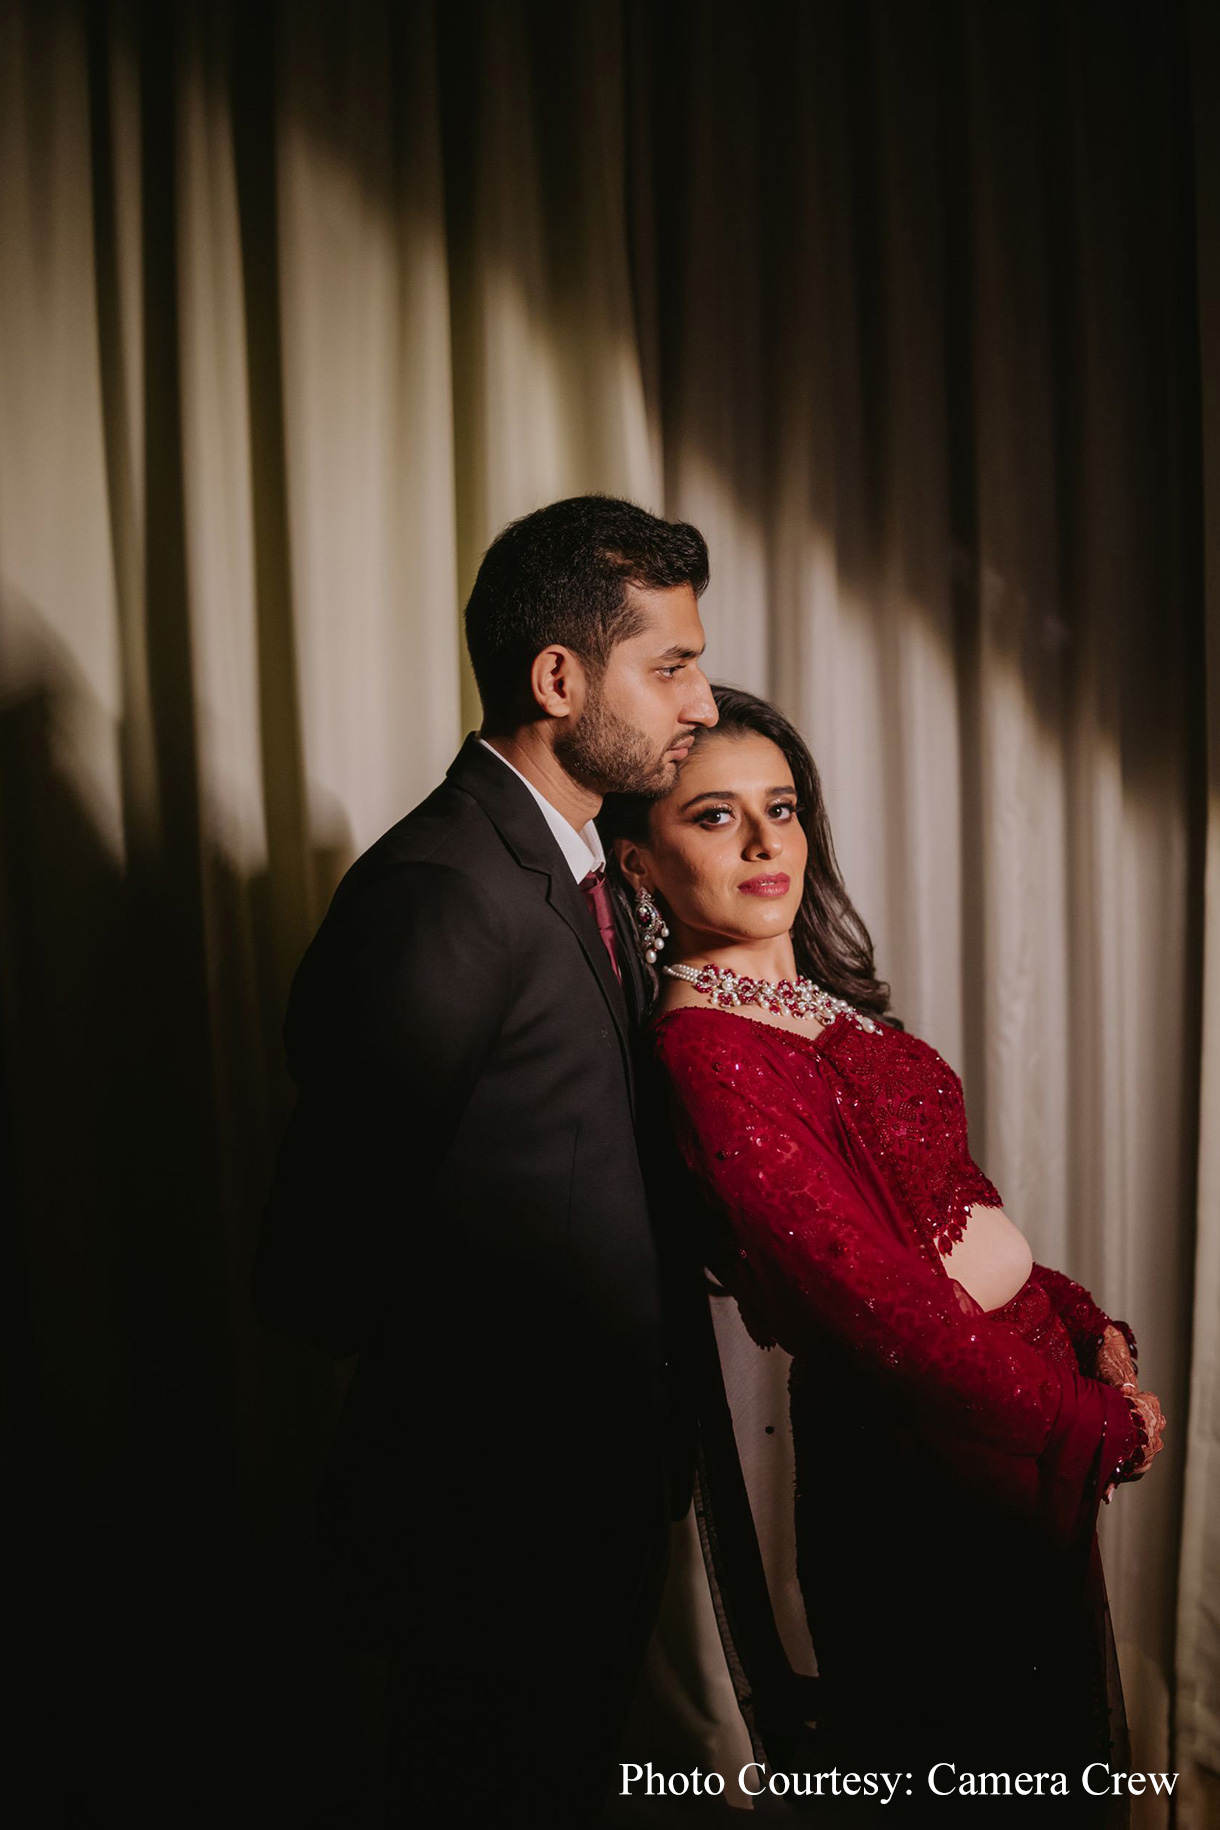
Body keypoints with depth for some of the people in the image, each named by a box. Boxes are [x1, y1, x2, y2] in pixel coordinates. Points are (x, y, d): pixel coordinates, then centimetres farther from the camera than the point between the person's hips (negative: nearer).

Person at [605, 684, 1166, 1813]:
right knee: (950, 1775, 12)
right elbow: (879, 1299, -24)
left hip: (1029, 1421, 9)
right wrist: (1099, 1428, -15)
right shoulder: (707, 1051, -22)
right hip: (924, 1460, -8)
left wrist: (1087, 1323, -5)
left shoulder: (828, 1004, 6)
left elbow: (963, 1209, 9)